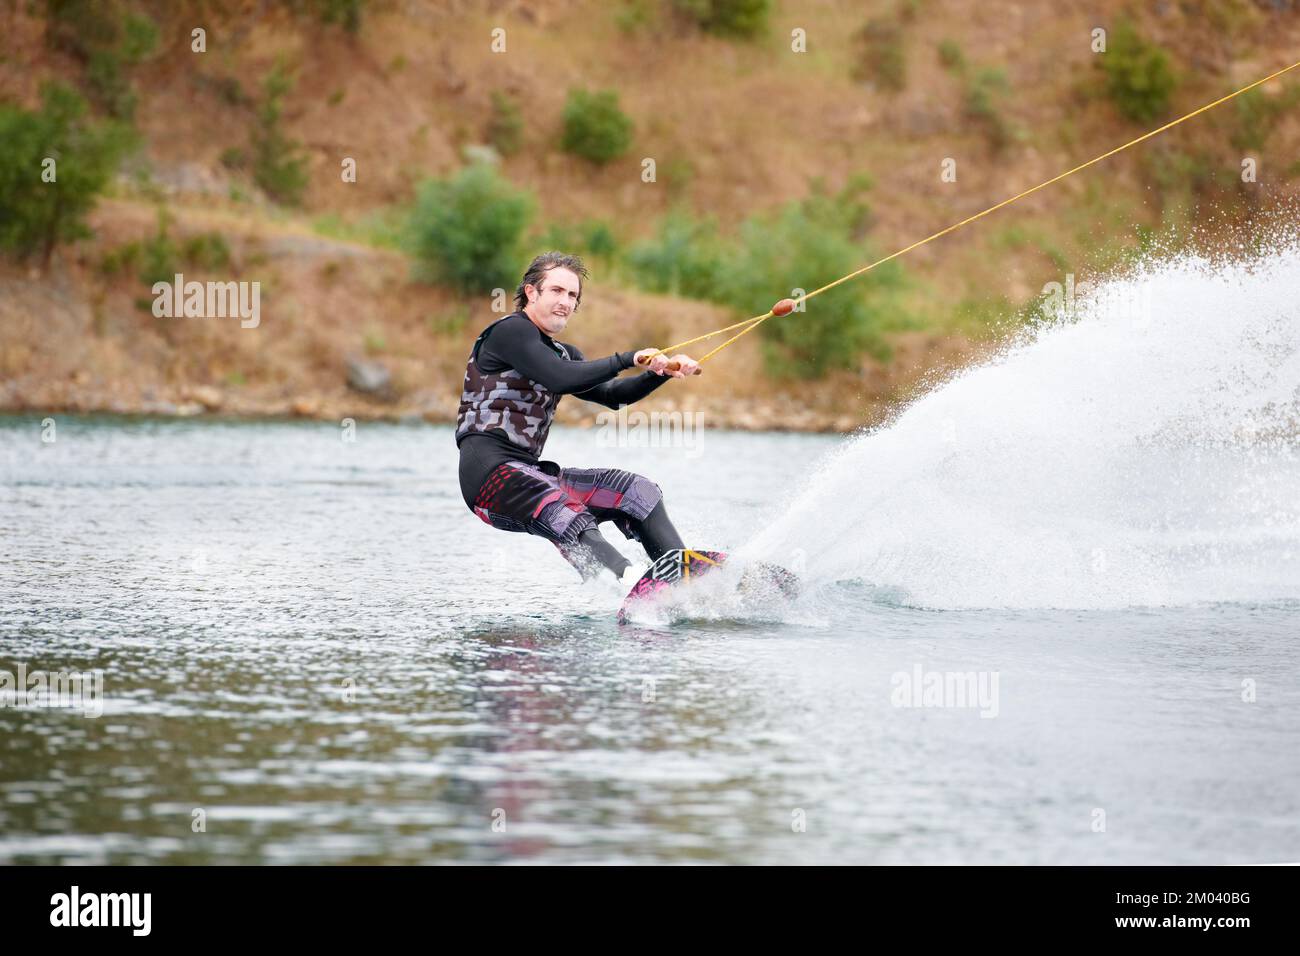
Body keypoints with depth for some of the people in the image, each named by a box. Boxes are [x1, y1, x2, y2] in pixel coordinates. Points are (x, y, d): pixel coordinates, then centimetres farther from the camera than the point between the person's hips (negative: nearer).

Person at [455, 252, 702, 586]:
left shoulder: (563, 354, 24)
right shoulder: (510, 331, -6)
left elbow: (612, 395, 21)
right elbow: (560, 380, -19)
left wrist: (663, 372, 5)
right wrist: (628, 359, -14)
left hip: (528, 473, 10)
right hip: (490, 473, -10)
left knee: (636, 490, 0)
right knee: (572, 522, -35)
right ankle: (635, 584, -59)